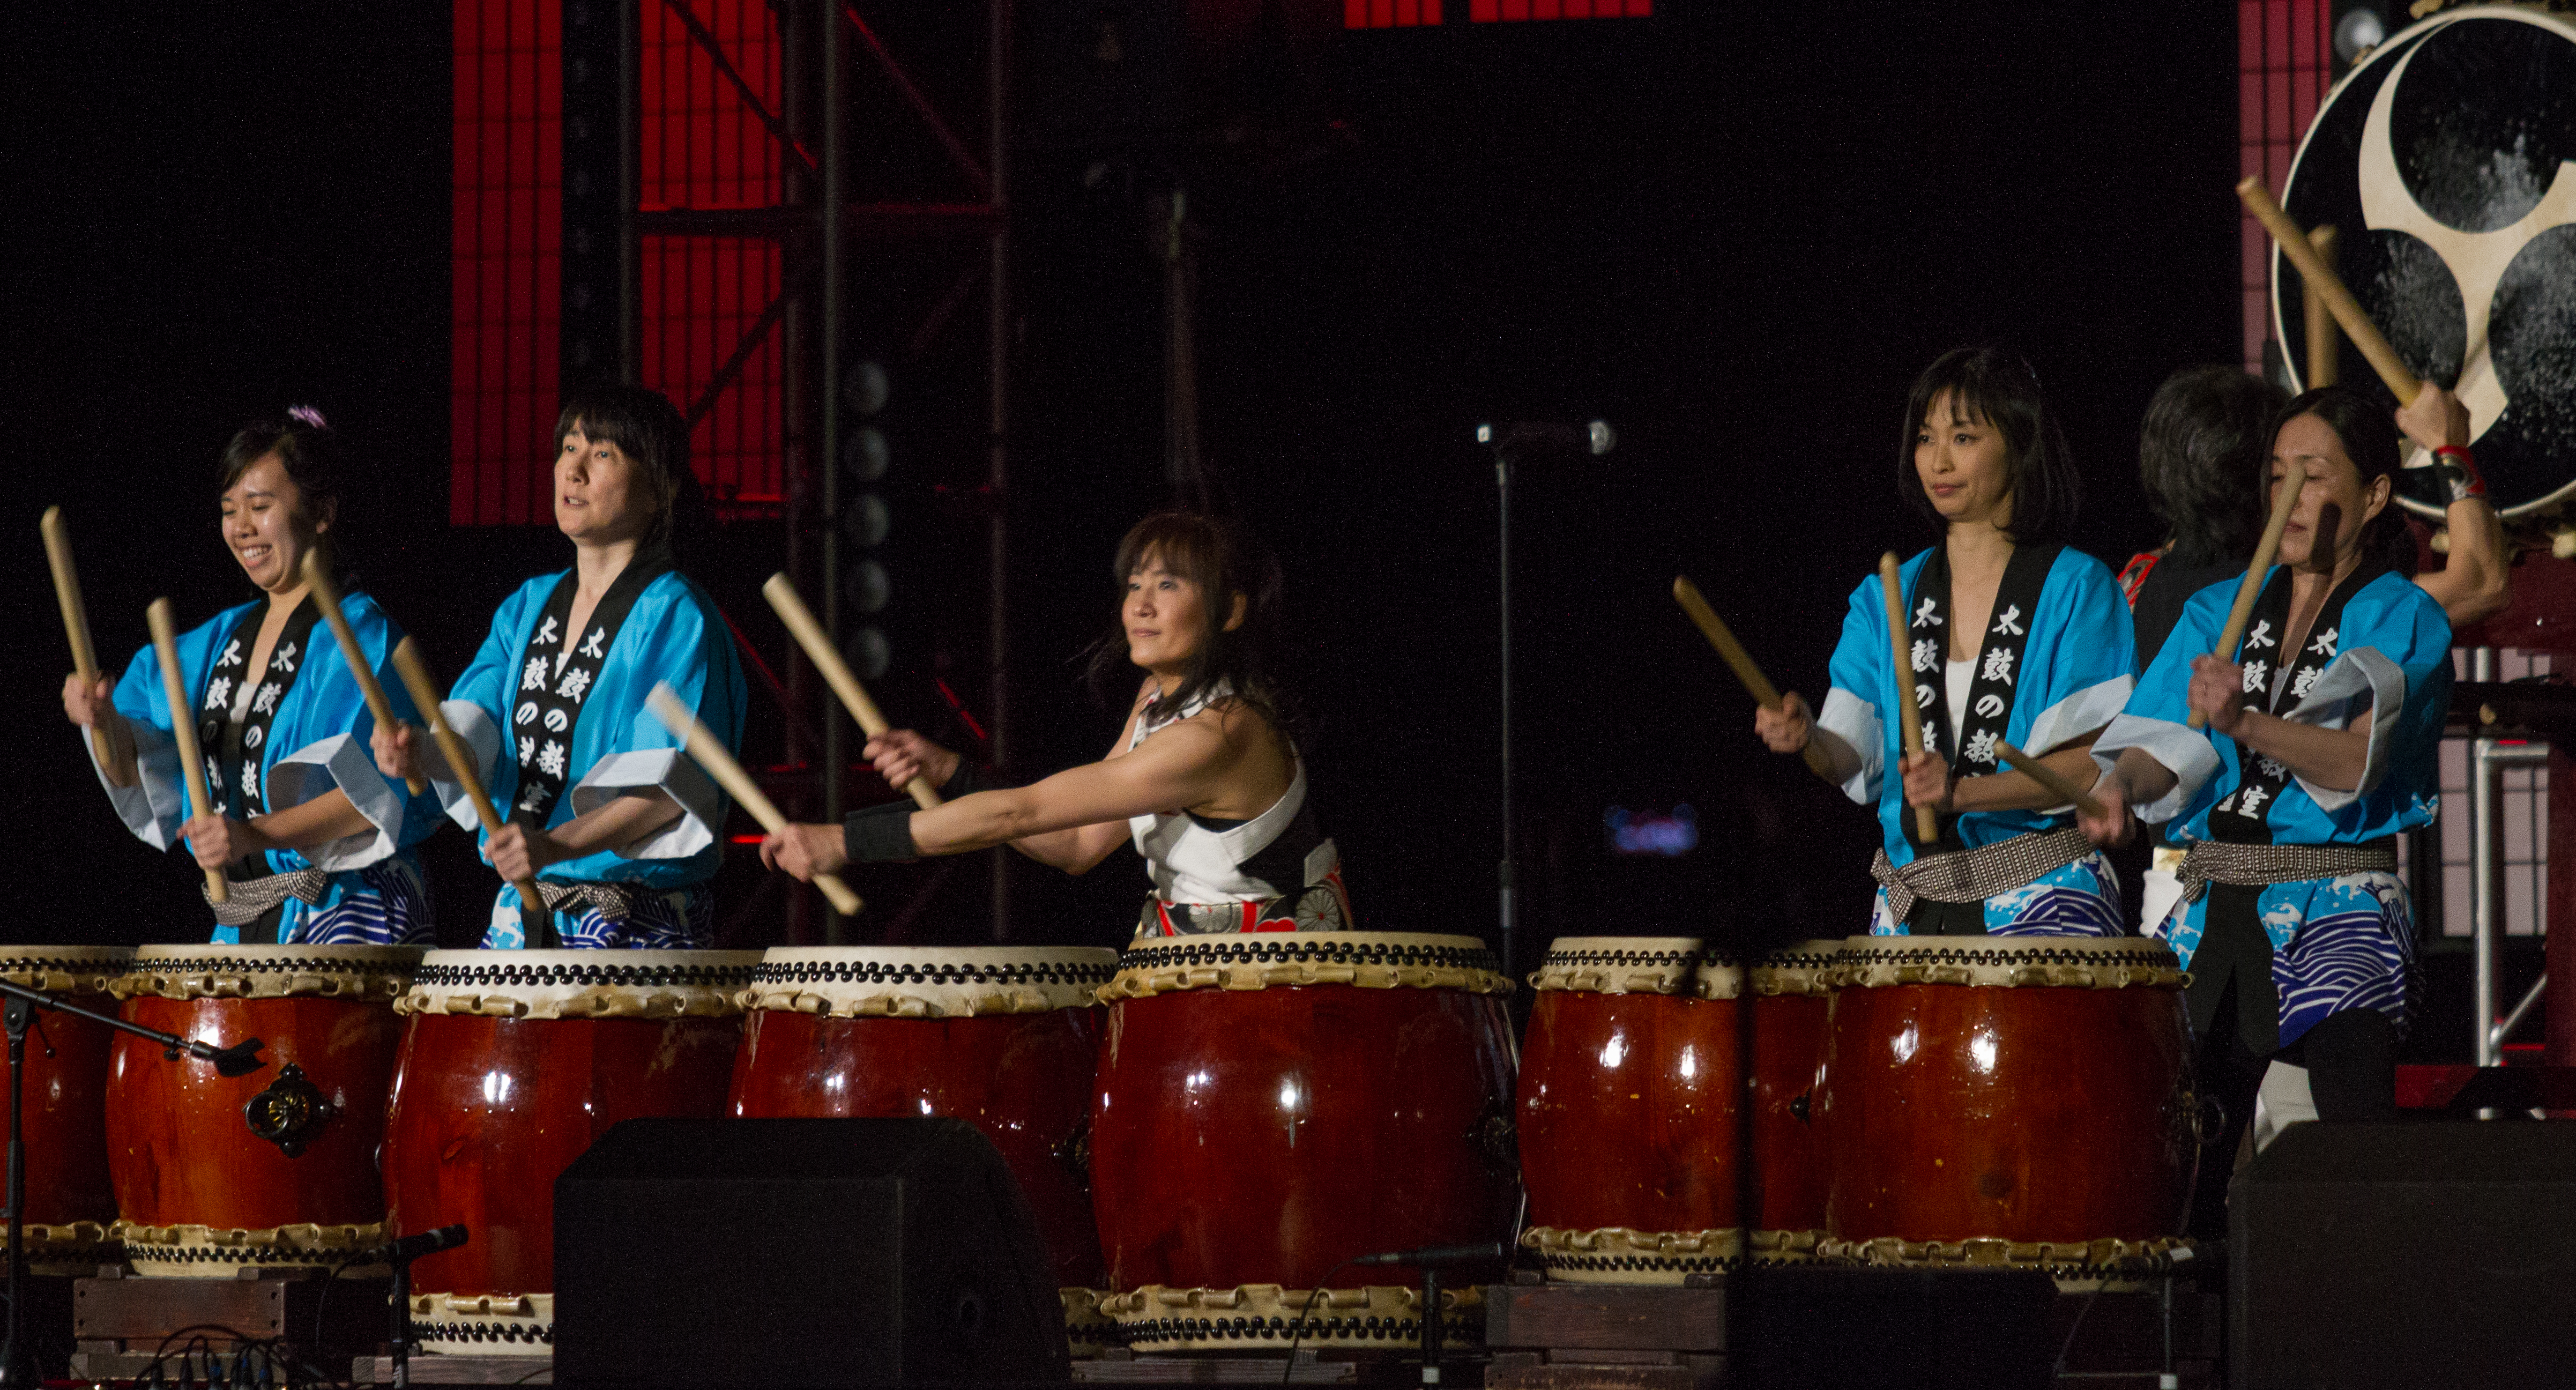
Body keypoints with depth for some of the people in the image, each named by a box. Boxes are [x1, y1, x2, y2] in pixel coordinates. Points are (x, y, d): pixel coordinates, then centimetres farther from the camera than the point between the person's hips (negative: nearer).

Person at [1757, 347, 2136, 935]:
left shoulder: (2075, 589, 0)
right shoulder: (1887, 598, 14)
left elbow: (2095, 761, -8)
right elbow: (1856, 754, 6)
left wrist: (1964, 792, -21)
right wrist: (1808, 738, -16)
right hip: (1911, 902, 4)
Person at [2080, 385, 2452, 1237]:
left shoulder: (2404, 621, 0)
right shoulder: (2221, 613, 16)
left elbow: (2355, 758, -15)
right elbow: (2166, 741, 4)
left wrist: (2246, 724, -31)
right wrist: (2122, 787, -18)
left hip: (2338, 909, -5)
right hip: (2216, 904, 5)